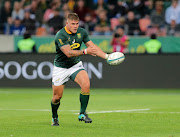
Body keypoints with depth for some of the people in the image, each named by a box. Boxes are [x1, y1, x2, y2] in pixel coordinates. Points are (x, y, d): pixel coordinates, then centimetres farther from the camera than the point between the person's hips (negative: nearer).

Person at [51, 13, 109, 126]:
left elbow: (93, 46, 0)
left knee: (86, 84, -24)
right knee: (57, 97, 1)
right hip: (61, 68, -3)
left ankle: (82, 114, -13)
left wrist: (106, 56, -13)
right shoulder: (60, 35, -22)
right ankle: (54, 117, 31)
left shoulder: (81, 32, -4)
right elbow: (68, 53, -31)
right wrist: (85, 52, -42)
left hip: (76, 65, 3)